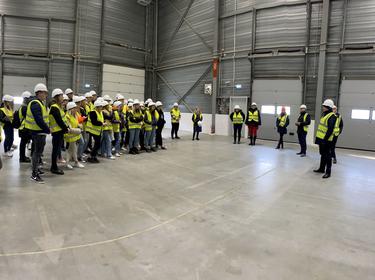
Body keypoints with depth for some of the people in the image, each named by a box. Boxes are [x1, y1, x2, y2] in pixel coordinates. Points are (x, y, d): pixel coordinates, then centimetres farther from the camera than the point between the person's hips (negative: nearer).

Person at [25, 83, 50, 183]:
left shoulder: (39, 103, 16)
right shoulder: (35, 104, -19)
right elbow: (39, 120, -28)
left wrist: (46, 128, 11)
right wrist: (47, 130, -23)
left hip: (39, 131, 11)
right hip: (38, 131, -11)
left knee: (38, 151, 21)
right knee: (37, 151, -6)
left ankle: (36, 168, 35)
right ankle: (34, 174, -1)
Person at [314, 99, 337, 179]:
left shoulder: (332, 116, -16)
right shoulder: (324, 114, 14)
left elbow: (330, 130, -23)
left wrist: (325, 139, -25)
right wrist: (318, 138, 20)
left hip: (326, 140, -10)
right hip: (321, 139, 10)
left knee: (327, 156, -2)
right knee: (322, 154, 19)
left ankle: (328, 172, 5)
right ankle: (322, 168, 32)